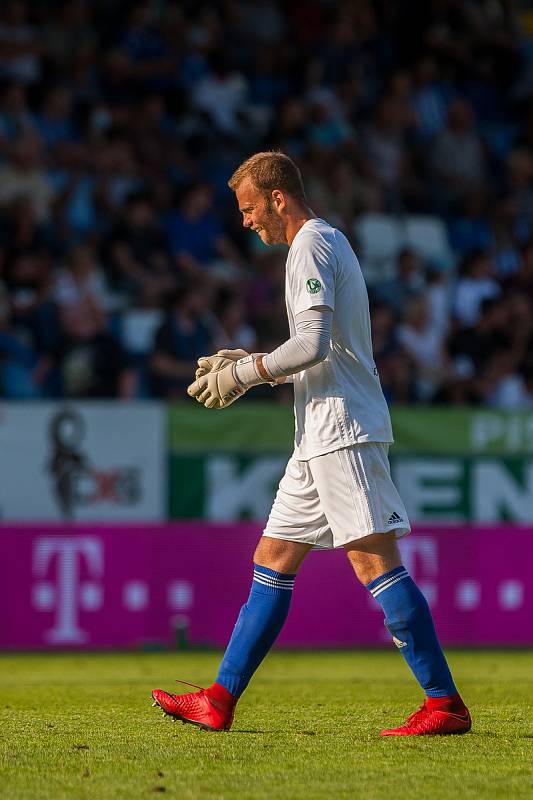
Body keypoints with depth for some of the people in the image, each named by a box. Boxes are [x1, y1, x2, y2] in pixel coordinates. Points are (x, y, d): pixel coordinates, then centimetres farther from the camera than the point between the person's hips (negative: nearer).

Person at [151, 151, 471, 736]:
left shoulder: (311, 244, -8)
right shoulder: (326, 242, 23)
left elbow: (312, 345, -19)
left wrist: (246, 372, -7)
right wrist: (249, 364, 19)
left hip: (343, 430, -11)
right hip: (323, 434, 11)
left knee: (375, 562, -13)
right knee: (272, 561, 10)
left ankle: (445, 704, -14)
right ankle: (220, 701, 13)